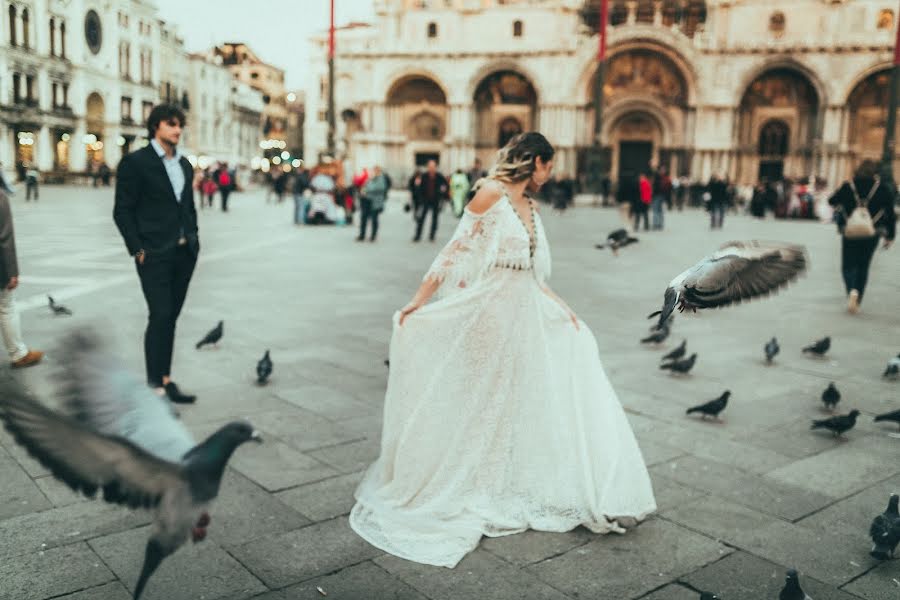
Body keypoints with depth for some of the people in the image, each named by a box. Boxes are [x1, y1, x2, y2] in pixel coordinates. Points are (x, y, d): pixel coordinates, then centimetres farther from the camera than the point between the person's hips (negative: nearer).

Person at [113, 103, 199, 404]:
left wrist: (194, 239, 10)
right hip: (154, 254, -6)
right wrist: (137, 250, -11)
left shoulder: (183, 164, 14)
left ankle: (161, 377, 18)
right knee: (160, 315, -9)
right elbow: (123, 210, -7)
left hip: (184, 253, 6)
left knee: (171, 316, 10)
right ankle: (159, 383, -2)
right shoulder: (135, 162, -5)